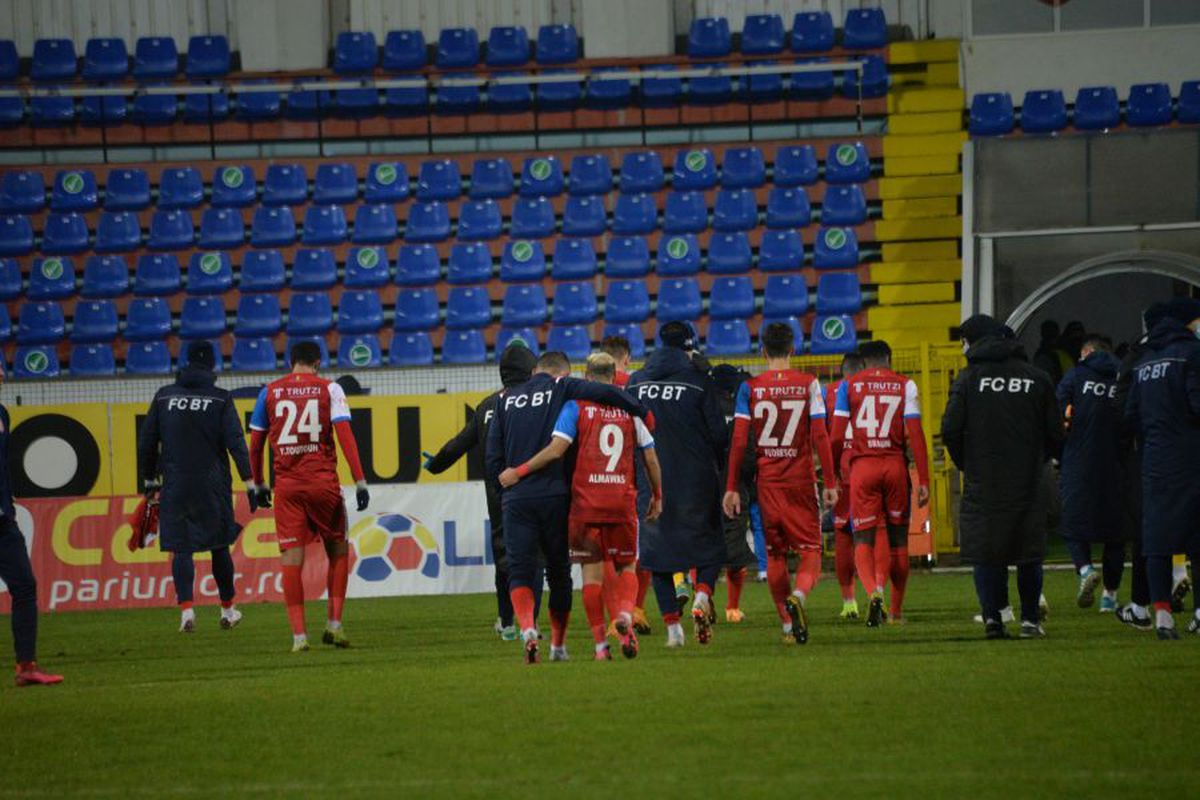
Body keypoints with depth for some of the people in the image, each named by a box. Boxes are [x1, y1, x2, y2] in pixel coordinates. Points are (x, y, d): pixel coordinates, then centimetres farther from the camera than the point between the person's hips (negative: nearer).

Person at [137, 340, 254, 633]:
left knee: (181, 549, 1)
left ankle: (186, 607, -16)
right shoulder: (220, 400, -3)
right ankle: (227, 609, 22)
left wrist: (150, 479, 19)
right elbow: (235, 443, -9)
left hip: (175, 486, 1)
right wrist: (250, 483, -7)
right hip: (213, 486, -1)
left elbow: (146, 442, 8)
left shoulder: (163, 397, 4)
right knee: (219, 546, 13)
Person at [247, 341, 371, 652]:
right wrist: (360, 482, -7)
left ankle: (298, 635, -5)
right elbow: (345, 435, -7)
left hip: (287, 486, 1)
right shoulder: (330, 389, 2)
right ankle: (334, 623, 8)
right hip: (324, 483, -1)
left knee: (292, 559, 0)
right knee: (338, 552, 16)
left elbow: (255, 444, 11)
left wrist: (258, 484, 22)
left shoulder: (270, 392, 8)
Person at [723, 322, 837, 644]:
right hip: (802, 479, -1)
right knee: (810, 549, 4)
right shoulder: (809, 385, -2)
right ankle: (799, 595, -26)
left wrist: (732, 488, 1)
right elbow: (820, 436, -6)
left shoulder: (750, 388, -1)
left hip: (767, 481, 1)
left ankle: (788, 624, 12)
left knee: (775, 553, 11)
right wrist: (830, 482, -1)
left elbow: (739, 440, -3)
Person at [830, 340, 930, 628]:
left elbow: (837, 436, 0)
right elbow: (915, 434, -2)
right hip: (896, 464, 1)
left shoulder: (849, 386, 4)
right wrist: (923, 480, -1)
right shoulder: (905, 385, 4)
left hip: (862, 465, -1)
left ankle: (875, 591, -29)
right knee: (897, 539, 13)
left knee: (864, 540, 0)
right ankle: (897, 611, 21)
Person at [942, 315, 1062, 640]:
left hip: (982, 482, -1)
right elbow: (1055, 434, 4)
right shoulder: (1037, 378, 4)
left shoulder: (968, 378, -2)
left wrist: (966, 465, 9)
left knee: (985, 551, 4)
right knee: (1029, 551, 9)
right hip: (1028, 480, 1)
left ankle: (991, 615, -9)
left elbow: (951, 430, -7)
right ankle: (1029, 618, 8)